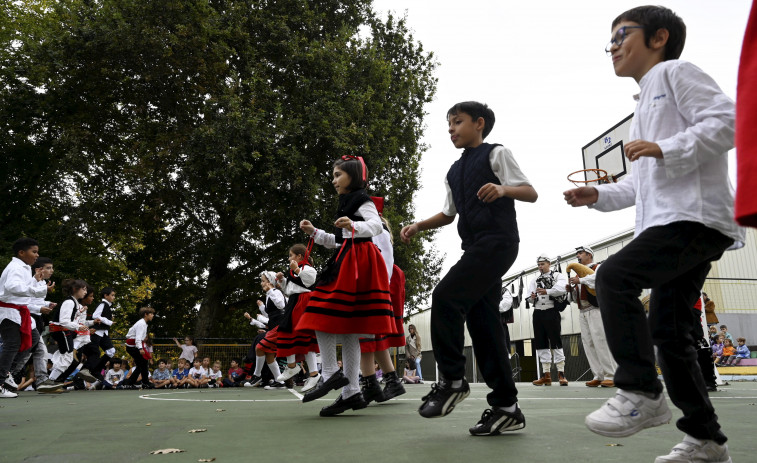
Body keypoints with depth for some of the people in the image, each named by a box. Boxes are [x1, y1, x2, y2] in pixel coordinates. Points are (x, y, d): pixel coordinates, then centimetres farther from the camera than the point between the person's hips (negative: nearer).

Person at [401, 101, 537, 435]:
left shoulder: (496, 154, 3)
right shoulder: (454, 172, 23)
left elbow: (531, 193, -4)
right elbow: (448, 214, 29)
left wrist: (504, 188, -24)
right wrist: (418, 226, 13)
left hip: (498, 240, -8)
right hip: (475, 246, 8)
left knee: (446, 297, -20)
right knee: (482, 322, 2)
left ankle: (452, 380, -8)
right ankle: (506, 407, 7)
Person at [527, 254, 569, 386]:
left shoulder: (557, 276, 5)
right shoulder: (535, 280, 20)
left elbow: (561, 287, -18)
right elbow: (530, 299, 8)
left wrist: (547, 291, -34)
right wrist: (532, 297, -16)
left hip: (551, 312, -5)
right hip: (538, 313, 5)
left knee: (555, 342, -8)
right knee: (541, 343, 4)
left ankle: (561, 374, -4)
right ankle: (546, 375, 7)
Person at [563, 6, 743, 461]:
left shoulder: (675, 72, 4)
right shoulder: (646, 104, 30)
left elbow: (728, 119, -11)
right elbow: (642, 183, 30)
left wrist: (665, 149, -21)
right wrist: (598, 195, 17)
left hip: (696, 214, -10)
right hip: (667, 220, 10)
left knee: (616, 275, -25)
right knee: (668, 331, 7)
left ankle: (642, 393, -19)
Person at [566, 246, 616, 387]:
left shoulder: (598, 268, 4)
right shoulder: (579, 273, 25)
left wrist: (580, 280, -24)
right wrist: (571, 290, 4)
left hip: (596, 310, -7)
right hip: (583, 312, 8)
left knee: (601, 341, -13)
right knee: (588, 344, 2)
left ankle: (611, 376, -11)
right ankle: (599, 376, 3)